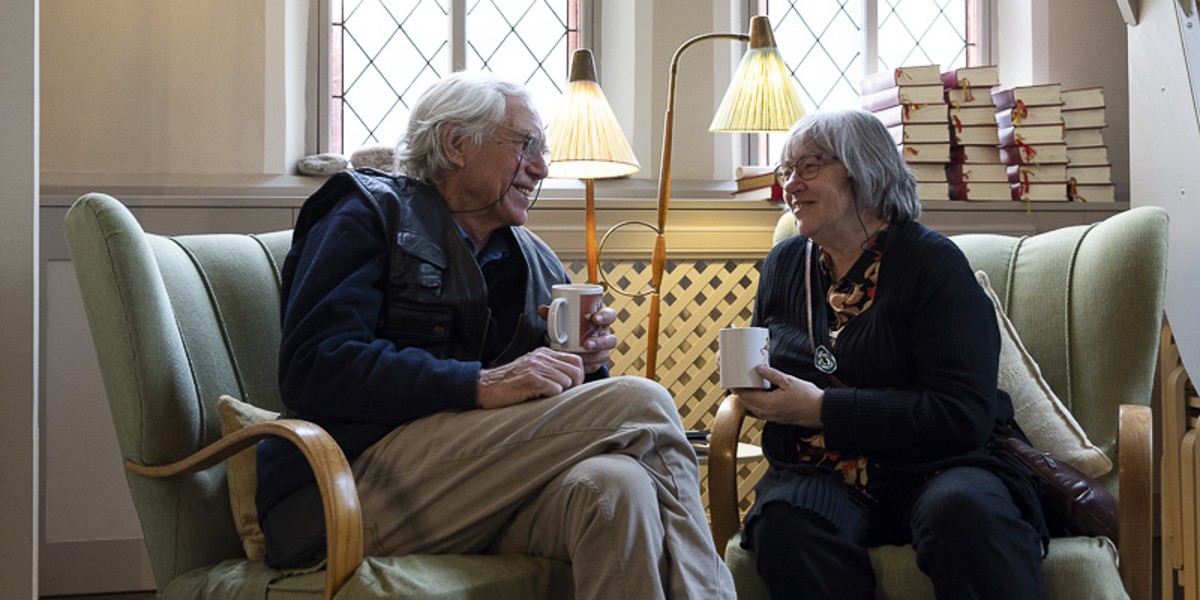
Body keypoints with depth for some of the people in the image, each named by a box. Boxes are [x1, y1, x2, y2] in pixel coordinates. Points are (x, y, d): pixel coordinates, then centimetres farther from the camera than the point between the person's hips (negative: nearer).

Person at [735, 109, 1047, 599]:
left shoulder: (931, 261, -3)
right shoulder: (784, 264, 16)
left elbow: (964, 414, -13)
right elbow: (771, 372, 31)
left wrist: (820, 408, -16)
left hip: (931, 466, -3)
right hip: (819, 474, 4)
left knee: (963, 508, -38)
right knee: (782, 521, -32)